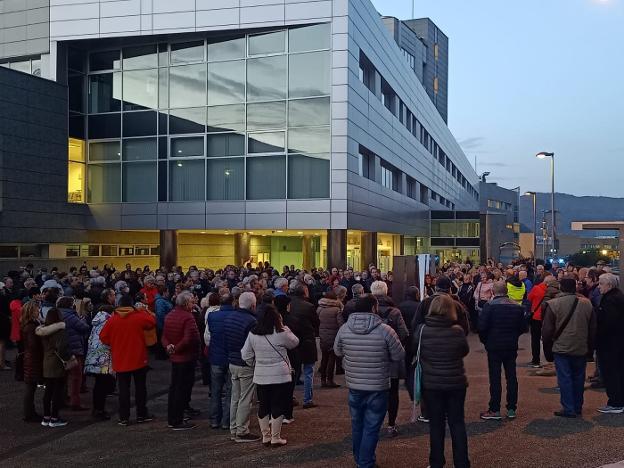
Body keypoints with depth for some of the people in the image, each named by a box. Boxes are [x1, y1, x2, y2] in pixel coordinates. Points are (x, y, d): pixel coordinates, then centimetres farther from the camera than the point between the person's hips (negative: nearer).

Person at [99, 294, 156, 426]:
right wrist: (143, 311, 15)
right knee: (140, 387, 11)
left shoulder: (112, 319, -7)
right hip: (138, 359, -1)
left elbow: (103, 337, -1)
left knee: (123, 389, 6)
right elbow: (152, 322, 6)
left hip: (120, 361, 1)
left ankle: (124, 418, 7)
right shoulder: (139, 317, -11)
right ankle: (142, 415, 17)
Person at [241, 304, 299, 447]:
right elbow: (295, 342, 4)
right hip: (281, 376, -4)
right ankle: (276, 438, 10)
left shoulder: (253, 334, -1)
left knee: (263, 406, 13)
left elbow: (246, 355, 3)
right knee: (278, 406, 5)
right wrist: (285, 328, 7)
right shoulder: (281, 333, -14)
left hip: (260, 377, 4)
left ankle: (266, 436, 22)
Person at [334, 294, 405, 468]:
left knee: (357, 425, 21)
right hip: (378, 388, -4)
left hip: (354, 387, 4)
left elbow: (337, 351, 8)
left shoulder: (344, 329, -8)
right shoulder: (385, 330, -18)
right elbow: (399, 356, -8)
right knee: (371, 428, 7)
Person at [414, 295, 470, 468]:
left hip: (431, 383, 0)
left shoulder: (422, 330, -13)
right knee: (457, 423, 13)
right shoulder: (457, 331, -12)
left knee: (436, 424, 12)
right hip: (456, 383, 0)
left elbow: (414, 351, 2)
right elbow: (465, 351, 4)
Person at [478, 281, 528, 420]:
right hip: (512, 346, 4)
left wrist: (484, 340, 1)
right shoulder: (517, 307, 2)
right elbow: (523, 327, 5)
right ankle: (512, 409, 15)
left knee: (495, 378, 0)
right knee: (511, 377, 10)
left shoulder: (489, 306, -12)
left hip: (494, 346, -4)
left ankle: (495, 410, 2)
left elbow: (482, 327, -15)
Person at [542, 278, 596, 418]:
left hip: (561, 348, -4)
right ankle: (578, 407, 22)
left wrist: (547, 346, 7)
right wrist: (590, 347, 17)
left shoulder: (553, 304, -10)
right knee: (578, 377, 14)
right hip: (581, 349, 4)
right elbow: (593, 328, 8)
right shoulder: (587, 304, 1)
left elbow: (547, 329, -6)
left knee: (564, 378, 1)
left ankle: (568, 409, 1)